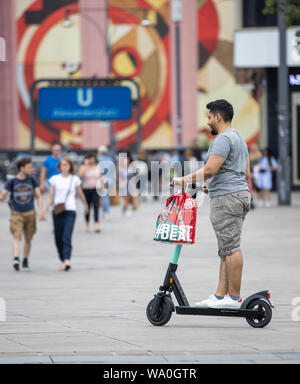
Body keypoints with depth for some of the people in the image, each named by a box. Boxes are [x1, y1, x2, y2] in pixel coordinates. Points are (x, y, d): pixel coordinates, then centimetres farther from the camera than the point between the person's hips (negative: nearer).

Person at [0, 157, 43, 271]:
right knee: (16, 237, -18)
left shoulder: (32, 180, 2)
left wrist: (40, 210, -9)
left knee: (28, 239, 10)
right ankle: (16, 259, -30)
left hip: (30, 214, 2)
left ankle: (25, 261, 24)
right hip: (16, 214, -2)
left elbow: (38, 196, 4)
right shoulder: (12, 182, -4)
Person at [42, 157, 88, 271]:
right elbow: (51, 196, 8)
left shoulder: (75, 179, 4)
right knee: (58, 238, 5)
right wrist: (45, 211, 3)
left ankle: (67, 261, -26)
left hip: (70, 211, -2)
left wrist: (85, 205, 32)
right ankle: (63, 261, 19)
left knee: (67, 237, -16)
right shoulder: (55, 179, 7)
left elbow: (80, 194, 19)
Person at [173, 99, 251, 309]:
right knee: (227, 249, 9)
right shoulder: (238, 138, 21)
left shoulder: (223, 138, -12)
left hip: (227, 198, -11)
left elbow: (210, 169, -20)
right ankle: (220, 295, 9)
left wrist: (185, 180, -12)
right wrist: (212, 185, 29)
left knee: (231, 247, -10)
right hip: (240, 195, 11)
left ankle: (234, 297, -10)